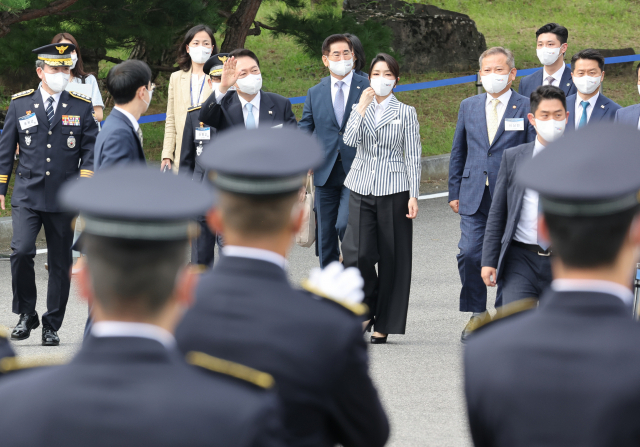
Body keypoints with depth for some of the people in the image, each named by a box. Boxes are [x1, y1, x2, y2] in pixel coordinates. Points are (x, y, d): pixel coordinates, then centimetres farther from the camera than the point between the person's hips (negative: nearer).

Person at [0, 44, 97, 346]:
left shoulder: (81, 106, 5)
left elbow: (90, 148, 5)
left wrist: (84, 183, -9)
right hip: (27, 194, -1)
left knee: (61, 262, 4)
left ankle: (51, 327, 15)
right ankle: (26, 314, 1)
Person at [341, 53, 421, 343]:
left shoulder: (406, 113, 3)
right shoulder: (360, 109, 10)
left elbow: (413, 157, 2)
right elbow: (349, 140, -7)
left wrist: (413, 196, -4)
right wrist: (362, 108, -12)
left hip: (393, 190, -2)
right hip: (361, 189, 2)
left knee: (392, 257, 0)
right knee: (356, 254, -11)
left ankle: (384, 325, 9)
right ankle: (366, 311, 11)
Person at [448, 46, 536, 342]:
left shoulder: (526, 108, -1)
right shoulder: (468, 107, 11)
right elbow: (458, 152, 17)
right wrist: (454, 192, 12)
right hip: (474, 196, 2)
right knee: (469, 254, -9)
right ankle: (476, 313, 7)